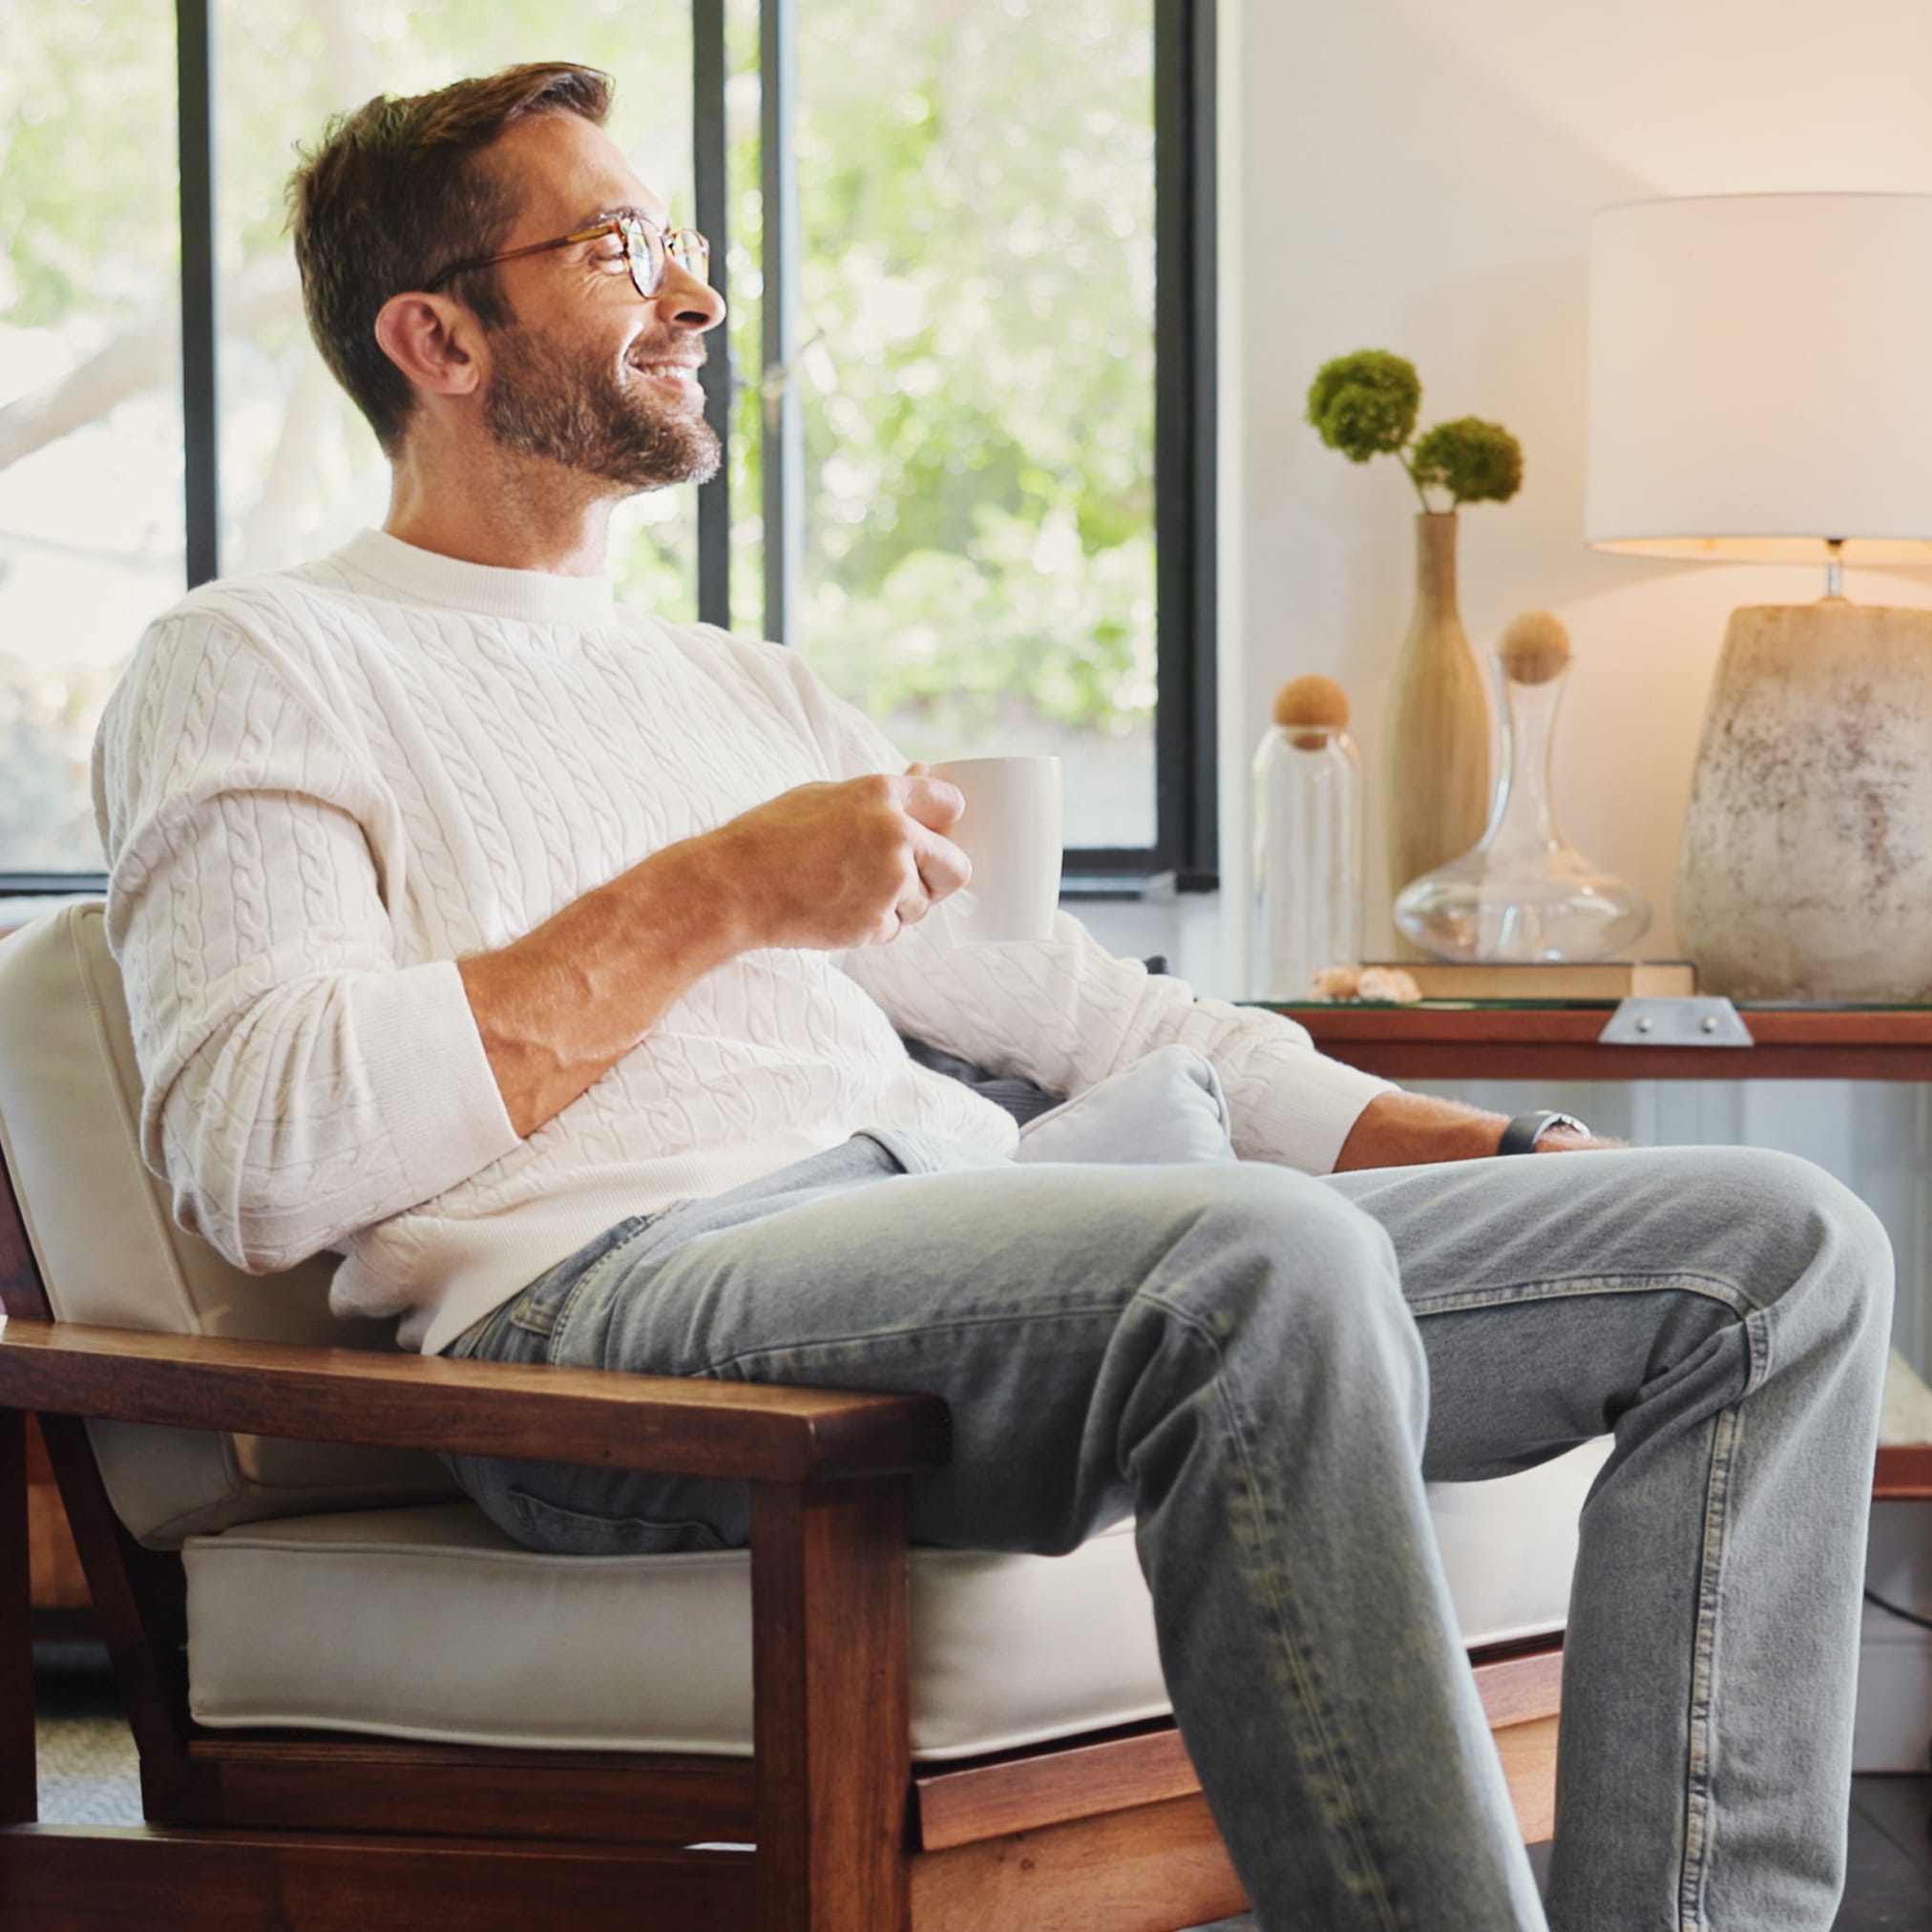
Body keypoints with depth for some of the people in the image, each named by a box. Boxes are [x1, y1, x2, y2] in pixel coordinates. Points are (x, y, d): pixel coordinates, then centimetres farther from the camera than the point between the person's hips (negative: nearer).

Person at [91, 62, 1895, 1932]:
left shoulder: (753, 690, 34)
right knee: (1270, 1262, -38)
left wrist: (1503, 1156, 16)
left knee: (1777, 1246, -8)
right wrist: (715, 897, -4)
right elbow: (255, 1147, -5)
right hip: (611, 1294, -7)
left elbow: (1084, 1008, 30)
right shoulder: (259, 663, 12)